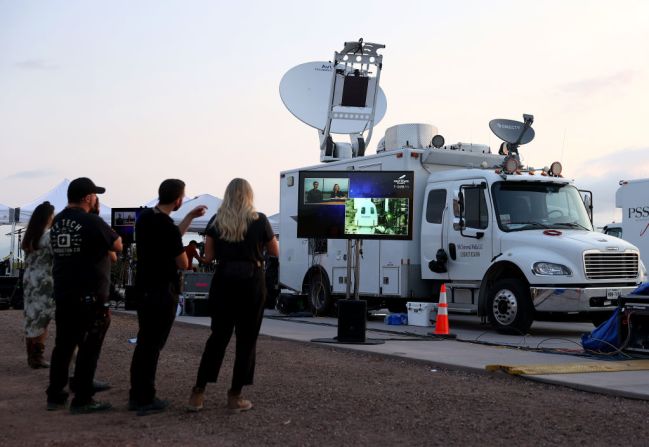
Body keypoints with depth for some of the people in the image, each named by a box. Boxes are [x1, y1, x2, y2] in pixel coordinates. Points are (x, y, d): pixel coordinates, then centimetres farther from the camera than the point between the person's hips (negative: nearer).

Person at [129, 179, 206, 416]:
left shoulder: (144, 217, 5)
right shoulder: (167, 227, -21)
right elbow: (183, 264, -13)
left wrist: (190, 216, 22)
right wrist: (183, 252, 8)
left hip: (144, 288, 9)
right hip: (162, 292, -9)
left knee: (143, 342, 15)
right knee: (153, 345, -2)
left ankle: (136, 396, 21)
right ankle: (146, 400, 3)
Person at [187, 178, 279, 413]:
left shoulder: (216, 221, 2)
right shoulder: (259, 220, -5)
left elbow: (209, 256, 4)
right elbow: (275, 252, 5)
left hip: (223, 281, 3)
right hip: (251, 281, -3)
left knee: (218, 335, 12)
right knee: (246, 339, 7)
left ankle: (198, 393, 9)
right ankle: (235, 396, 9)